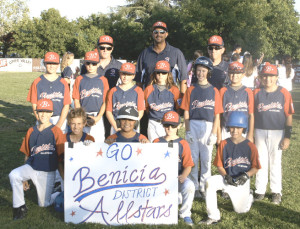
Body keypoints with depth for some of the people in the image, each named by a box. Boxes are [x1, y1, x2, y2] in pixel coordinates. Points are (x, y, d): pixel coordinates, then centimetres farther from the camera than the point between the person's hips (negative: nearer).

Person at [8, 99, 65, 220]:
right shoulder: (31, 131, 9)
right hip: (31, 167, 3)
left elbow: (61, 157, -4)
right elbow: (27, 155, 14)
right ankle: (20, 207, -10)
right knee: (13, 175, -27)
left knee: (44, 204, 2)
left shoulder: (56, 131, -4)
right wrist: (24, 178, 15)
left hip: (47, 173, -3)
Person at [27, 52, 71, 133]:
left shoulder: (63, 83, 6)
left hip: (61, 120, 1)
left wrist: (59, 124, -7)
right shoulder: (37, 82, 4)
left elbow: (66, 105, 3)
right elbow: (34, 106, 2)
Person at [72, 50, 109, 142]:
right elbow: (76, 101, 6)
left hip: (98, 118, 0)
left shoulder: (103, 80, 8)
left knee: (99, 142, -5)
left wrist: (98, 117, -8)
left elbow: (105, 102, 4)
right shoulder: (79, 79, 10)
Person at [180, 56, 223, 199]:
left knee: (206, 159, 2)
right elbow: (186, 112, 6)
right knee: (193, 158, 3)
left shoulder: (214, 91, 7)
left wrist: (214, 133, -4)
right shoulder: (191, 90, 9)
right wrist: (187, 131, -2)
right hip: (193, 125, 1)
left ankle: (204, 188, 13)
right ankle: (194, 187, 13)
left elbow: (217, 115, 4)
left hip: (208, 126, -1)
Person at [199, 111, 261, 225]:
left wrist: (246, 175, -20)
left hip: (242, 181, -1)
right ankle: (213, 216, -19)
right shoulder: (224, 144, -2)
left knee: (240, 210, 3)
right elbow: (219, 165, 2)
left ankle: (248, 197, 41)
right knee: (209, 182, -28)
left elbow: (255, 167, -2)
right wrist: (225, 176, -15)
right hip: (227, 178, 2)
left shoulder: (250, 146, -7)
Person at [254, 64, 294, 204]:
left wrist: (287, 137, -6)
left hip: (277, 132, -2)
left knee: (276, 162, 7)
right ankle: (260, 190, 19)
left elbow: (289, 116, -2)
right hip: (260, 132, 2)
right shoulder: (256, 93, 3)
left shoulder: (284, 93, -3)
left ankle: (276, 192, 19)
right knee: (261, 162, 9)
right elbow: (252, 115, 6)